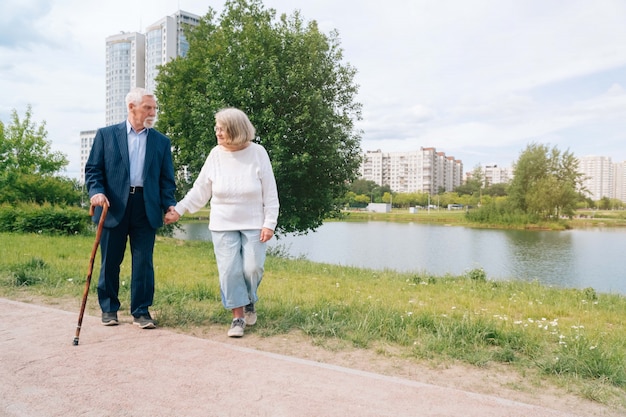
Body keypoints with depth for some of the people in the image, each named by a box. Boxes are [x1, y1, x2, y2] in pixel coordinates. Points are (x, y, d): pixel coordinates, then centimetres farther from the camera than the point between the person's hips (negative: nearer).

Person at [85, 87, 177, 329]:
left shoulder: (161, 141, 11)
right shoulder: (106, 135, 7)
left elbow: (167, 178, 7)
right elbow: (93, 169, 4)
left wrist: (169, 204, -7)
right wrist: (96, 191, -14)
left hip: (146, 209, 1)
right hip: (114, 207, 0)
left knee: (144, 262, 2)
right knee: (110, 261, 9)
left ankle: (141, 311, 13)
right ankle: (109, 308, 26)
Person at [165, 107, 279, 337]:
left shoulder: (258, 153, -9)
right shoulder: (216, 154, -4)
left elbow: (270, 192, -6)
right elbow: (200, 190, 4)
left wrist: (270, 223, -10)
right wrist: (178, 210, 1)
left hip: (253, 224, -1)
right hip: (223, 225, 2)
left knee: (252, 268, -4)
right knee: (229, 271, -1)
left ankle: (249, 301, 28)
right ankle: (238, 316, 15)